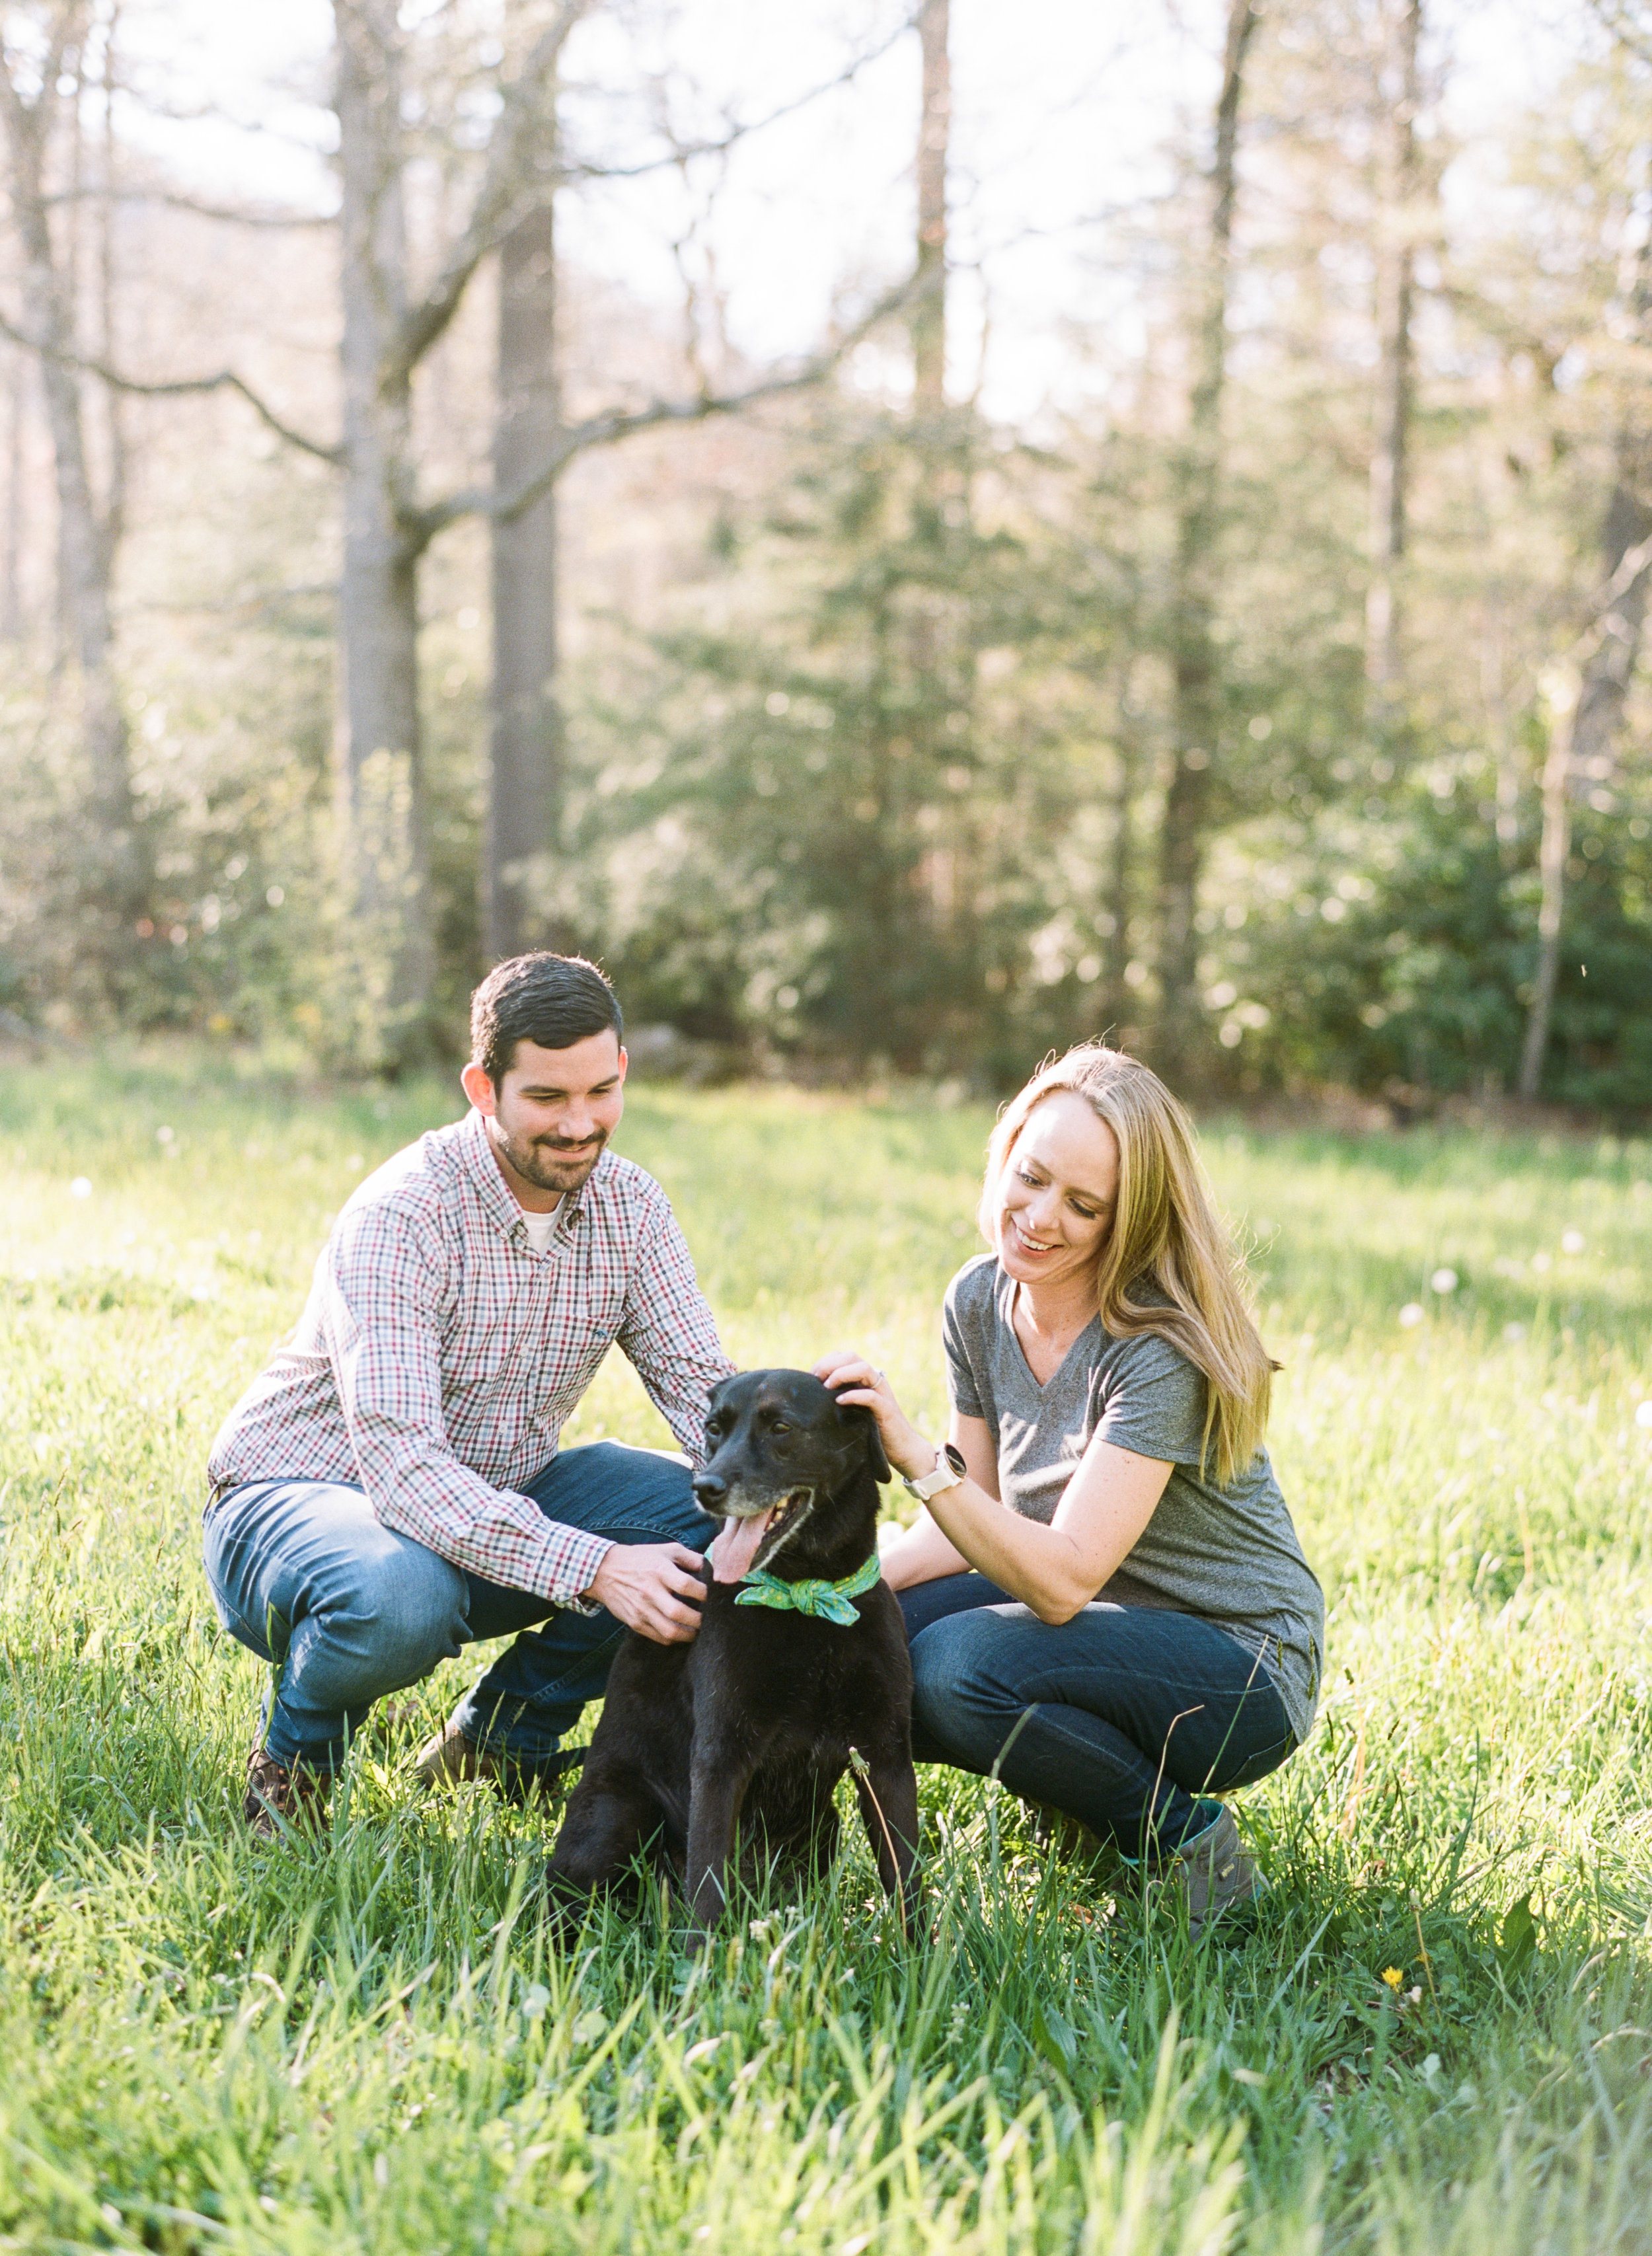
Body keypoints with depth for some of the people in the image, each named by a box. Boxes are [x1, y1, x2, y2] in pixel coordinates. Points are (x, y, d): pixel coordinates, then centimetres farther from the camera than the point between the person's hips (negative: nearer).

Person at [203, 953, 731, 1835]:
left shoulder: (629, 1207, -5)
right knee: (398, 1599, -40)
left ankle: (501, 1737, 5)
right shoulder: (399, 1216, -27)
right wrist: (591, 1568, -46)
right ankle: (293, 1759, -4)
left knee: (710, 1511, -14)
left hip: (494, 1499, 6)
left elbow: (701, 1385, -7)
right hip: (292, 1499, -6)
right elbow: (400, 1462, -36)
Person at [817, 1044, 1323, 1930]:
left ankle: (1183, 1840, -8)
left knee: (956, 1665, -29)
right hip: (1099, 1626, 7)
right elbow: (976, 1521, 5)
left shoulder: (1162, 1349, -25)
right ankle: (1090, 1781, 8)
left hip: (1240, 1668, -7)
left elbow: (1066, 1579, -31)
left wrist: (918, 1456, -40)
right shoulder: (981, 1302, -3)